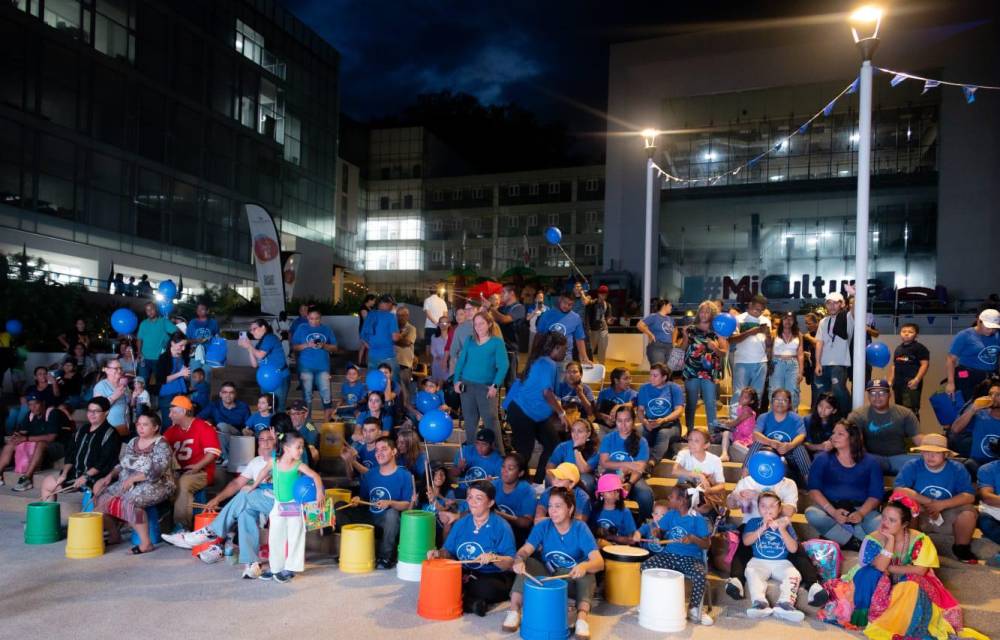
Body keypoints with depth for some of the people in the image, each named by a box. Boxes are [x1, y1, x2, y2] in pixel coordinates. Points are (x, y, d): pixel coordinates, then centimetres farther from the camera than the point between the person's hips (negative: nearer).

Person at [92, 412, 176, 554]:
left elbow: (155, 472, -23)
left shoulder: (161, 445, -12)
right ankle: (114, 534, 15)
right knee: (101, 498, -5)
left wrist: (133, 478, -24)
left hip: (156, 486, -8)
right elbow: (121, 464, 16)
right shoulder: (133, 442, 12)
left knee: (130, 501, -34)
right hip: (127, 485, 8)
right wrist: (110, 476, -1)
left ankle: (146, 543, -26)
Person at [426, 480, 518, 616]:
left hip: (493, 577, -5)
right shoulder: (461, 523, 6)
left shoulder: (501, 527, -11)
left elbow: (511, 563, -15)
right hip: (464, 574, 5)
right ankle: (471, 603, -18)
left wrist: (493, 558, -34)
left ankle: (459, 597, -13)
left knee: (488, 588, -38)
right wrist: (439, 553, -12)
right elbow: (449, 552, 10)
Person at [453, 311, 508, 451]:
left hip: (486, 387, -4)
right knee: (469, 421, 11)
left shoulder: (497, 342, -2)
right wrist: (457, 380, 0)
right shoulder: (469, 341, 10)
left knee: (491, 420, -10)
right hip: (467, 385, 4)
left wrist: (495, 385, -17)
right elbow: (461, 361, 12)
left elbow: (503, 366, -8)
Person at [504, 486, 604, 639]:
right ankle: (514, 611, -26)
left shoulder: (581, 529, -17)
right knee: (525, 563, -24)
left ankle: (582, 618, -42)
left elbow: (599, 562, -29)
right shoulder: (542, 526, -10)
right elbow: (524, 551, -22)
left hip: (572, 581, -2)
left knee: (588, 570, -31)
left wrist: (584, 566, -53)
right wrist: (519, 560, -47)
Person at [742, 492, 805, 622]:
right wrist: (763, 528, -14)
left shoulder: (785, 524, 12)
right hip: (759, 561, -1)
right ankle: (760, 603, -47)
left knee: (794, 575, -28)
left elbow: (793, 549, 1)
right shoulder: (753, 522, 12)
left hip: (781, 563, 1)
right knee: (751, 572, -32)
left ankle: (784, 604, -42)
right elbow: (746, 541, -5)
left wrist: (782, 530, -11)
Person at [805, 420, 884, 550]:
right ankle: (856, 544, -23)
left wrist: (861, 513, -19)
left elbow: (875, 495, 1)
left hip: (861, 509, 0)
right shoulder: (822, 459, 9)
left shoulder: (871, 462, 11)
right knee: (812, 513, -34)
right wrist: (832, 512, -19)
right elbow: (814, 490, -2)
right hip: (829, 508, 0)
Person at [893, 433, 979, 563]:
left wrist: (941, 505, -28)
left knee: (968, 511, -26)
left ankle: (961, 548, 2)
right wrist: (929, 502, -26)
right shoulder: (912, 466, -10)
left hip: (947, 516, 2)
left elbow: (969, 496, -16)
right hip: (918, 518, -2)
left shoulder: (957, 468, -5)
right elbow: (899, 489, -23)